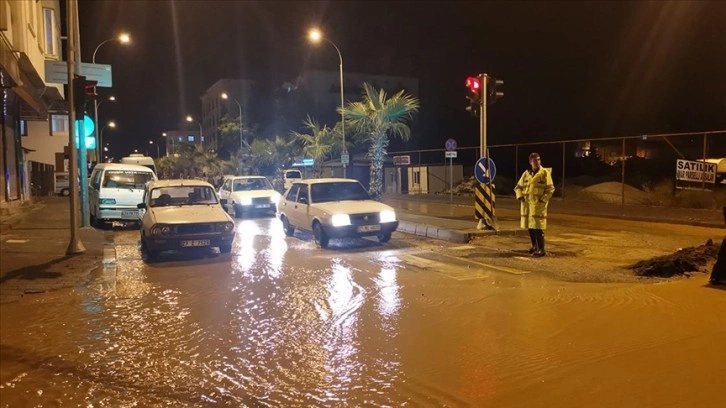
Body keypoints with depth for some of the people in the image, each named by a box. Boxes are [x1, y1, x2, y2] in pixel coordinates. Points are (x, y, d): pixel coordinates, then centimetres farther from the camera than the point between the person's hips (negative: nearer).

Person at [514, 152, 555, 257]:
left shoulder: (545, 173, -4)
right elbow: (518, 187, 18)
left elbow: (551, 189, -7)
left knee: (538, 228, -8)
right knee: (530, 226, 13)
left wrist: (542, 199, -14)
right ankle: (534, 246, 28)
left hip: (538, 205, -5)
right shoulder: (526, 173, 11)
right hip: (526, 204, 5)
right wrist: (520, 196, 1)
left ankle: (541, 250, -2)